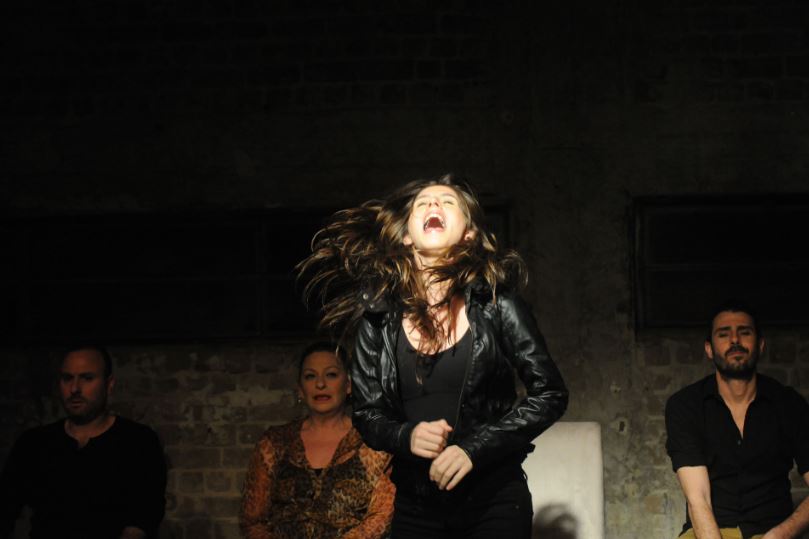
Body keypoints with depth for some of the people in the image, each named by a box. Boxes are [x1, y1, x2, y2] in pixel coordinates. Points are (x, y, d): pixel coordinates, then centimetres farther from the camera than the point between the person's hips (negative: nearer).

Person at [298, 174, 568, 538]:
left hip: (494, 502, -2)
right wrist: (406, 436, -17)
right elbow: (366, 413, 5)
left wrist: (475, 447, -16)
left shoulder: (494, 303, -6)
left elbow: (551, 394, -5)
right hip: (414, 507, 2)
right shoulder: (378, 315, -1)